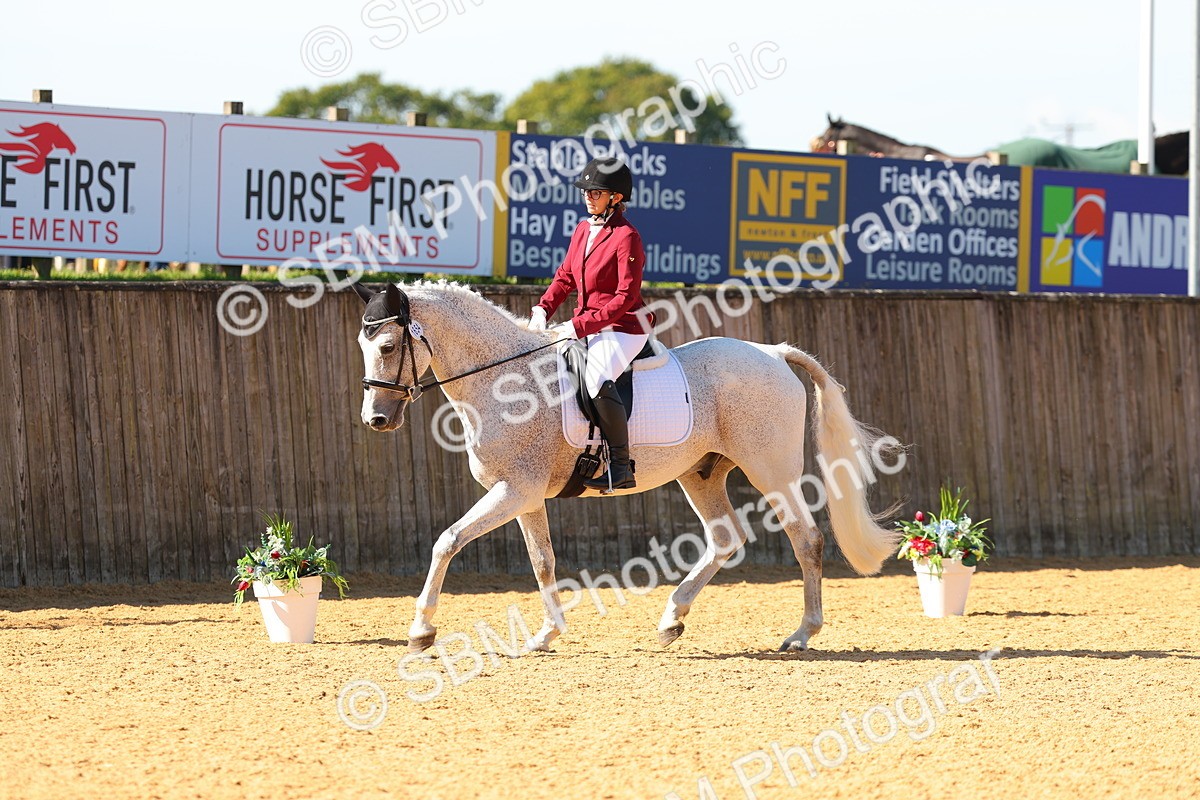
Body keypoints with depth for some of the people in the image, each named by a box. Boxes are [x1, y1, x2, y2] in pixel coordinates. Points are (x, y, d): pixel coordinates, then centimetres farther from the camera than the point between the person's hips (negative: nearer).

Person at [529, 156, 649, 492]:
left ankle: (621, 467, -29)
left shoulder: (626, 237, -13)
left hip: (622, 329, -10)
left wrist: (581, 325, -21)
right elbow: (565, 277, 19)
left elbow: (626, 297, -18)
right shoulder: (584, 230, 11)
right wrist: (543, 309, 1)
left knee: (597, 379, -34)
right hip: (584, 325, 10)